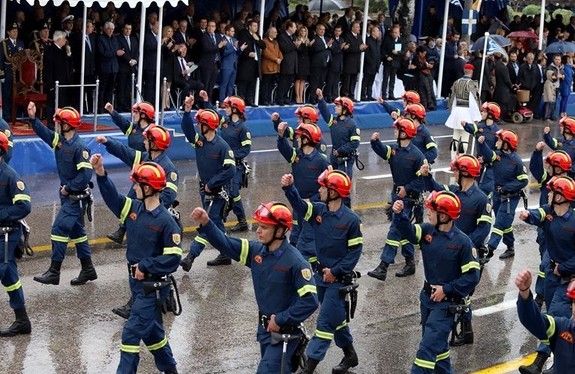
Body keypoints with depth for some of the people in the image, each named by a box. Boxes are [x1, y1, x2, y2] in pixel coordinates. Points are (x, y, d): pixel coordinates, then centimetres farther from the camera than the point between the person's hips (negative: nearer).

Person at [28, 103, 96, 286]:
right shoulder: (59, 140, 4)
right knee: (76, 231, 14)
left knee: (60, 228, -11)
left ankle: (54, 272, -7)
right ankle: (88, 270, 23)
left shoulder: (80, 147, -21)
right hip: (67, 195, 9)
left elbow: (86, 174, -24)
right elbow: (44, 132, 11)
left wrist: (68, 187, -19)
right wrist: (33, 118, -5)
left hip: (77, 197, -9)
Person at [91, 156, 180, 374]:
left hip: (153, 287, -8)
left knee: (132, 332, -9)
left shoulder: (166, 222, -20)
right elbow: (112, 197, 5)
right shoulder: (134, 208, 0)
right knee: (151, 330, 20)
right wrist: (100, 172, -9)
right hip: (136, 282, 8)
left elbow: (173, 259, -22)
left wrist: (145, 266, -19)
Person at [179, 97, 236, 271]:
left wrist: (211, 184, -19)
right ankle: (225, 255, 25)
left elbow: (230, 170, -22)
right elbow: (187, 128, -8)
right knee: (216, 223, 15)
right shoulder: (199, 140, 3)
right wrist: (187, 110, -24)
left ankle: (191, 257, -15)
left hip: (217, 193, -8)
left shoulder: (222, 146, -17)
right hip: (205, 190, 8)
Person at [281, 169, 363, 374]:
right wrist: (289, 187, -35)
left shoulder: (351, 219, -17)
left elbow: (355, 251, -13)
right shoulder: (318, 210, -1)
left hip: (339, 279, -7)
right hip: (322, 275, 7)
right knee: (336, 318, 19)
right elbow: (299, 205, -16)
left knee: (325, 322, -3)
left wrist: (336, 272, -16)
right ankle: (350, 355, 36)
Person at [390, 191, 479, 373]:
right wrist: (399, 214, -33)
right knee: (436, 343, 21)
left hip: (446, 303, -7)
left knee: (427, 348, -11)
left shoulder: (462, 242, -18)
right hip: (427, 298, 7)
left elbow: (472, 277, -15)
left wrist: (446, 289, -16)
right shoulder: (428, 231, -1)